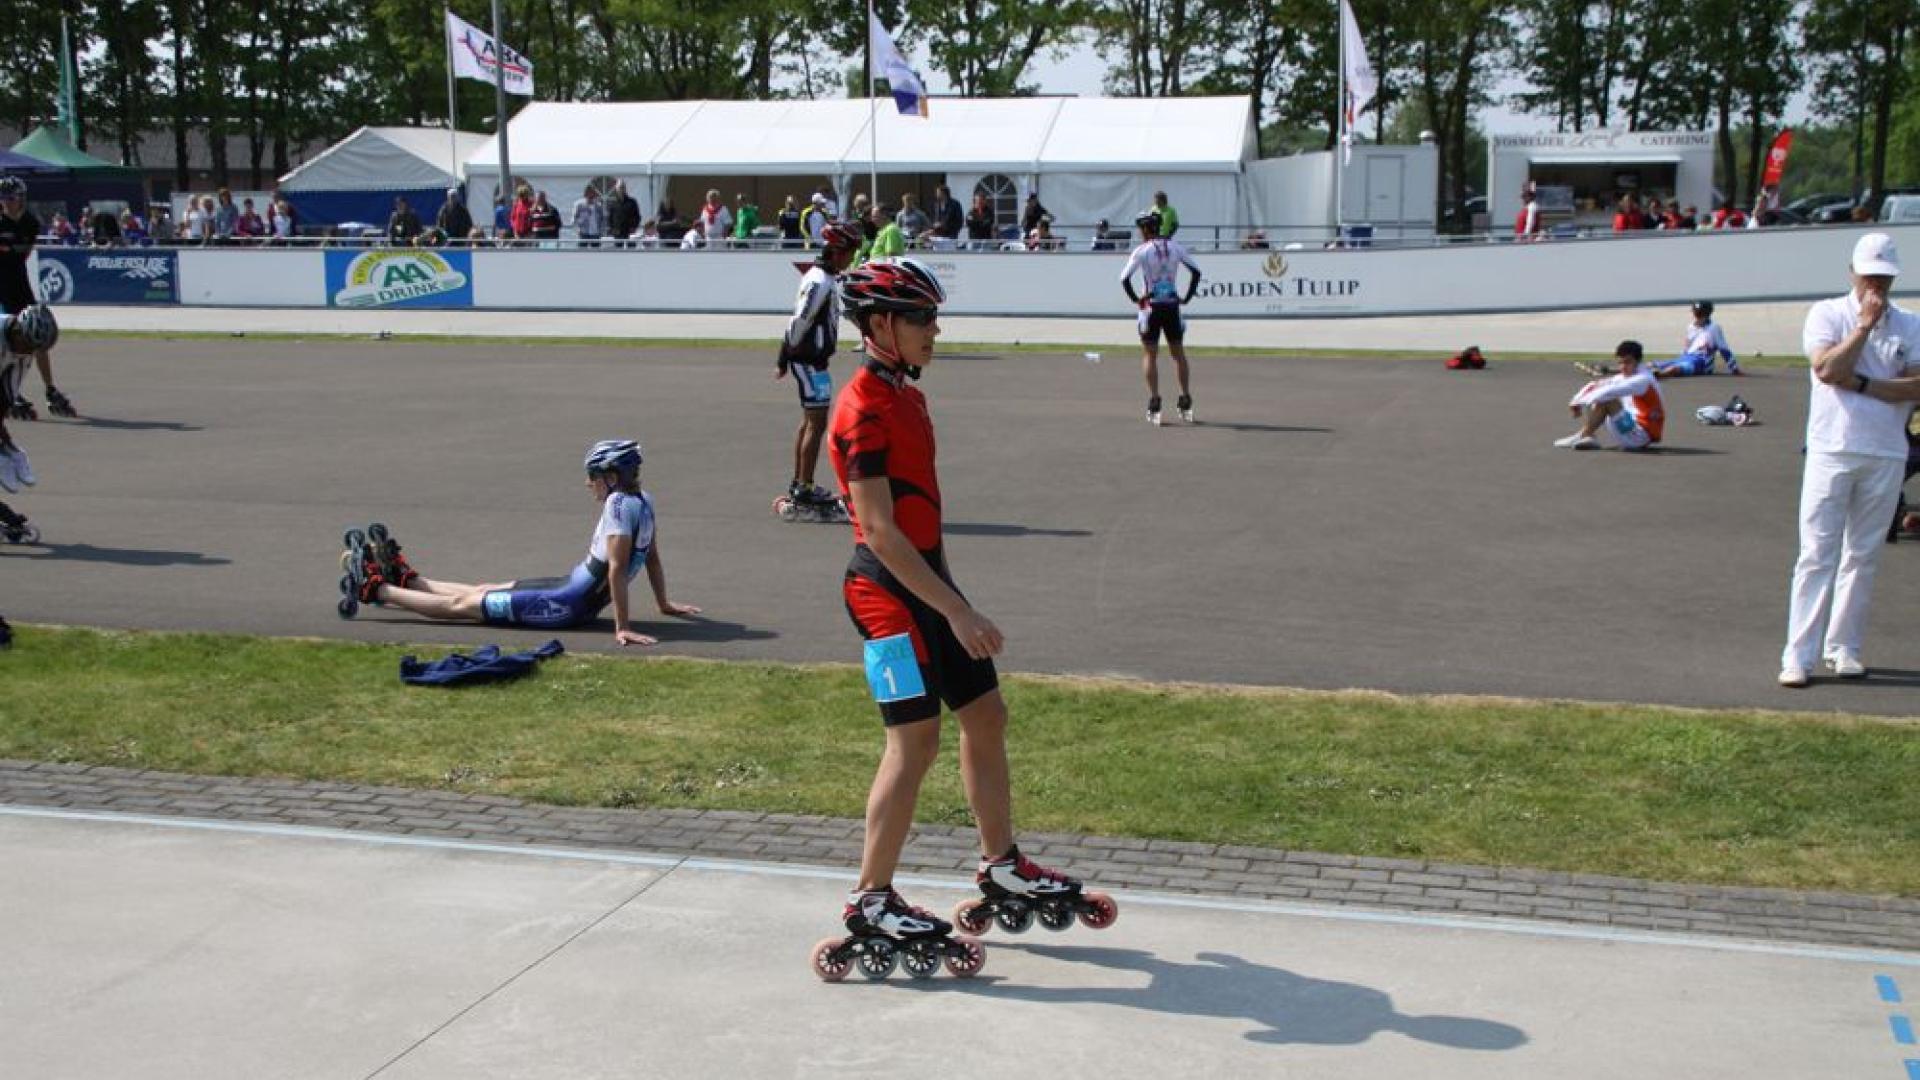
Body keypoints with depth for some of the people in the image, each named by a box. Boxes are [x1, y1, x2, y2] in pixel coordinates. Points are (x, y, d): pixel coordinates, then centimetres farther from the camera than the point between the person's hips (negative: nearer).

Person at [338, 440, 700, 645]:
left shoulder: (619, 504, -24)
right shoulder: (643, 501, 4)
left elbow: (617, 569, -29)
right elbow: (653, 558, 12)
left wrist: (622, 627, -32)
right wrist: (664, 605, 22)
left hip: (566, 605, -9)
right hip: (573, 589, 9)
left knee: (463, 604, 2)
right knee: (482, 591, 23)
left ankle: (374, 588, 10)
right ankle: (404, 578, 36)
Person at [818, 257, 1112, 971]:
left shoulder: (907, 397, 13)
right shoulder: (863, 412, -18)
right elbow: (879, 530, -23)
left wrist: (952, 596, 20)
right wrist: (957, 611, -24)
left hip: (927, 581, 10)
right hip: (888, 590, -10)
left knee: (986, 715, 13)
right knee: (916, 739, -7)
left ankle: (1001, 865, 26)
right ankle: (870, 900, 4)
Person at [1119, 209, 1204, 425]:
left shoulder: (1141, 251, -9)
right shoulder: (1176, 247, 2)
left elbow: (1124, 279, -17)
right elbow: (1196, 271, 3)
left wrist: (1136, 299, -5)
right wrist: (1187, 297, 6)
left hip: (1150, 306, -3)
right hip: (1173, 306, 3)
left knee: (1150, 355, 6)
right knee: (1178, 353, 14)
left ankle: (1154, 403, -1)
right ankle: (1186, 403, 15)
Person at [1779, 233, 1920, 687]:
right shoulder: (1827, 314, 3)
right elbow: (1827, 369, -13)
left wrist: (1860, 382, -12)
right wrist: (1865, 325, -12)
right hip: (1832, 450, -3)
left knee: (1863, 557, 7)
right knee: (1817, 555, -5)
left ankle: (1844, 648, 16)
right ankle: (1799, 656, -6)